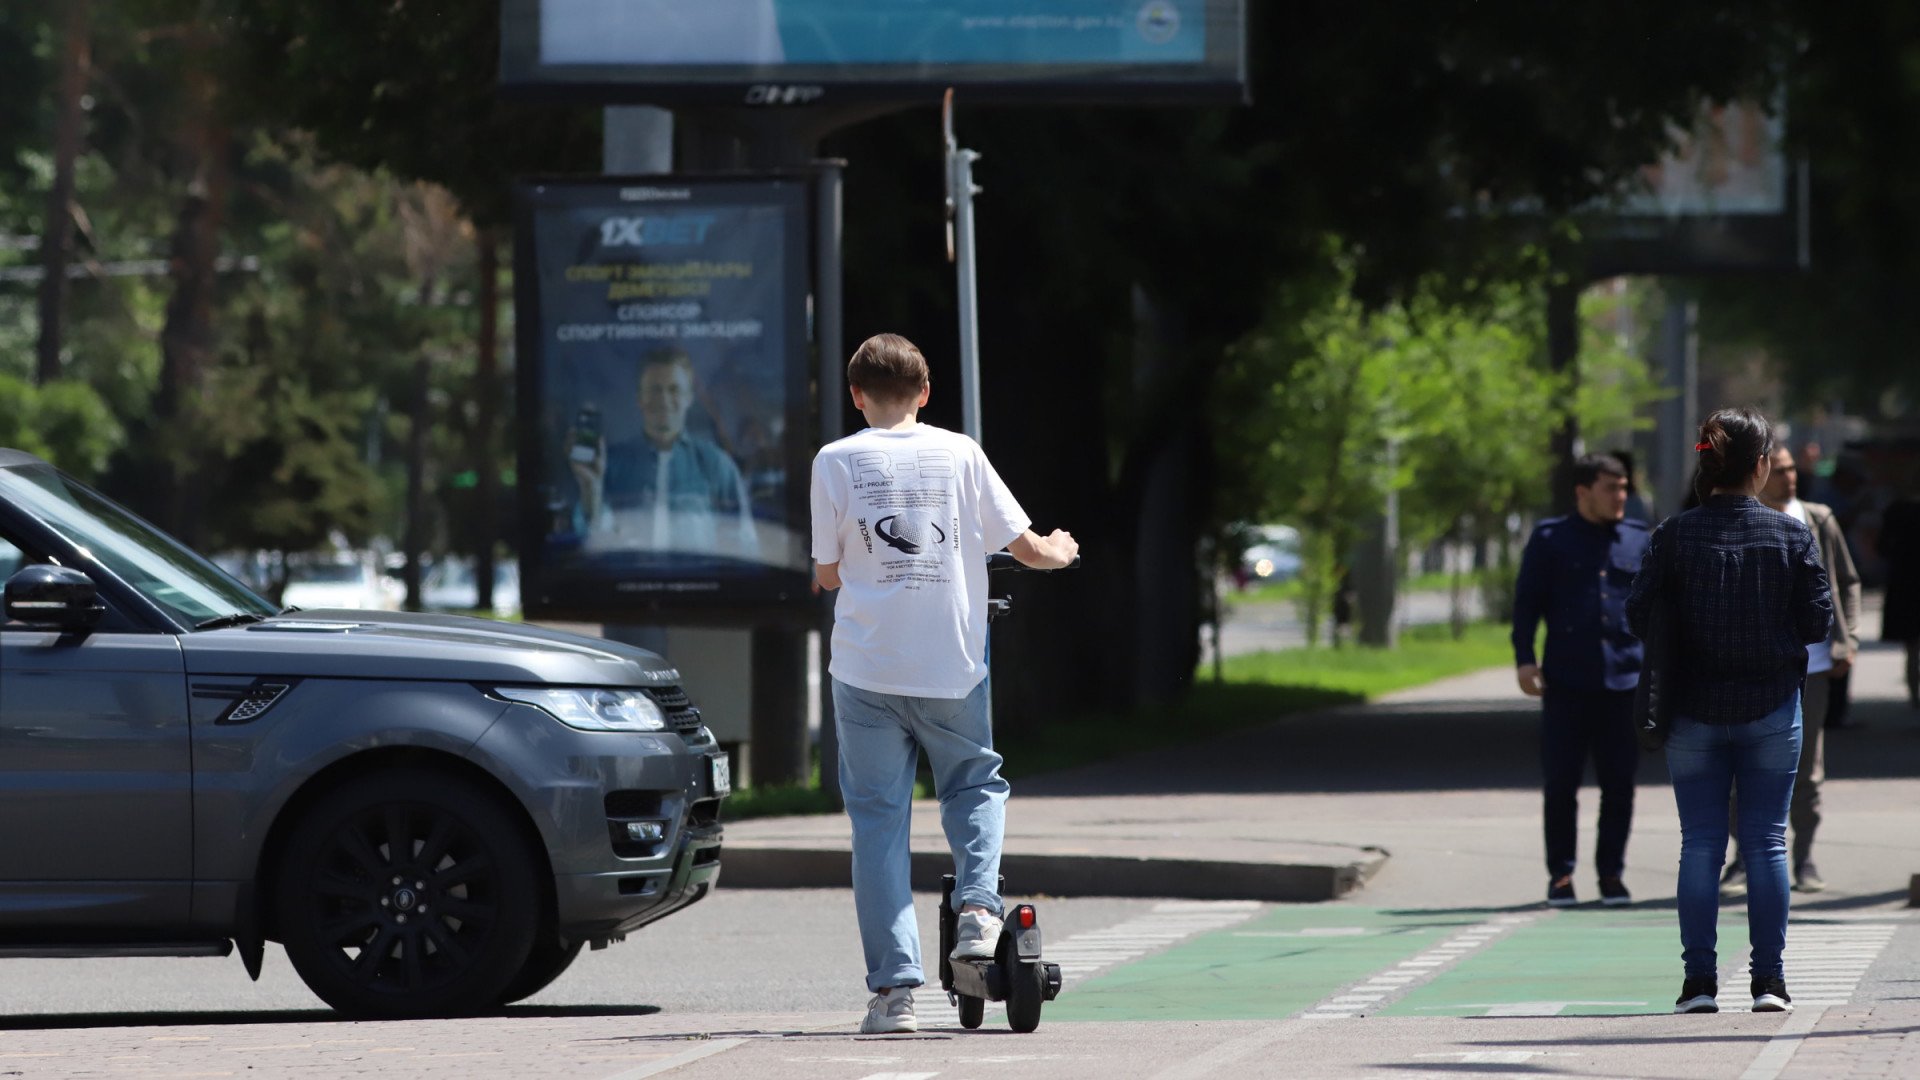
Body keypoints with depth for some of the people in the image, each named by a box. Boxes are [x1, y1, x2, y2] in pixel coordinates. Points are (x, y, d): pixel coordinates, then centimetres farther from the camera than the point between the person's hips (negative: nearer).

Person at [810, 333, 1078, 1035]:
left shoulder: (836, 462, -1)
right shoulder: (959, 454, 3)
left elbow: (827, 574, 4)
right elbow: (1027, 548, 5)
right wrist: (1060, 552, 28)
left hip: (867, 668, -1)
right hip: (952, 664, 1)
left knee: (878, 820, 3)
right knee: (973, 783, 24)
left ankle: (893, 989, -3)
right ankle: (978, 907, -1)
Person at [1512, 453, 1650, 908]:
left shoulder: (1640, 541, 12)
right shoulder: (1550, 539, 5)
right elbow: (1527, 601, 5)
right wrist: (1524, 659, -5)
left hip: (1623, 681, 2)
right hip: (1566, 682, -2)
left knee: (1619, 783, 2)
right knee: (1561, 781, 0)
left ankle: (1611, 873, 13)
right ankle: (1560, 875, 9)